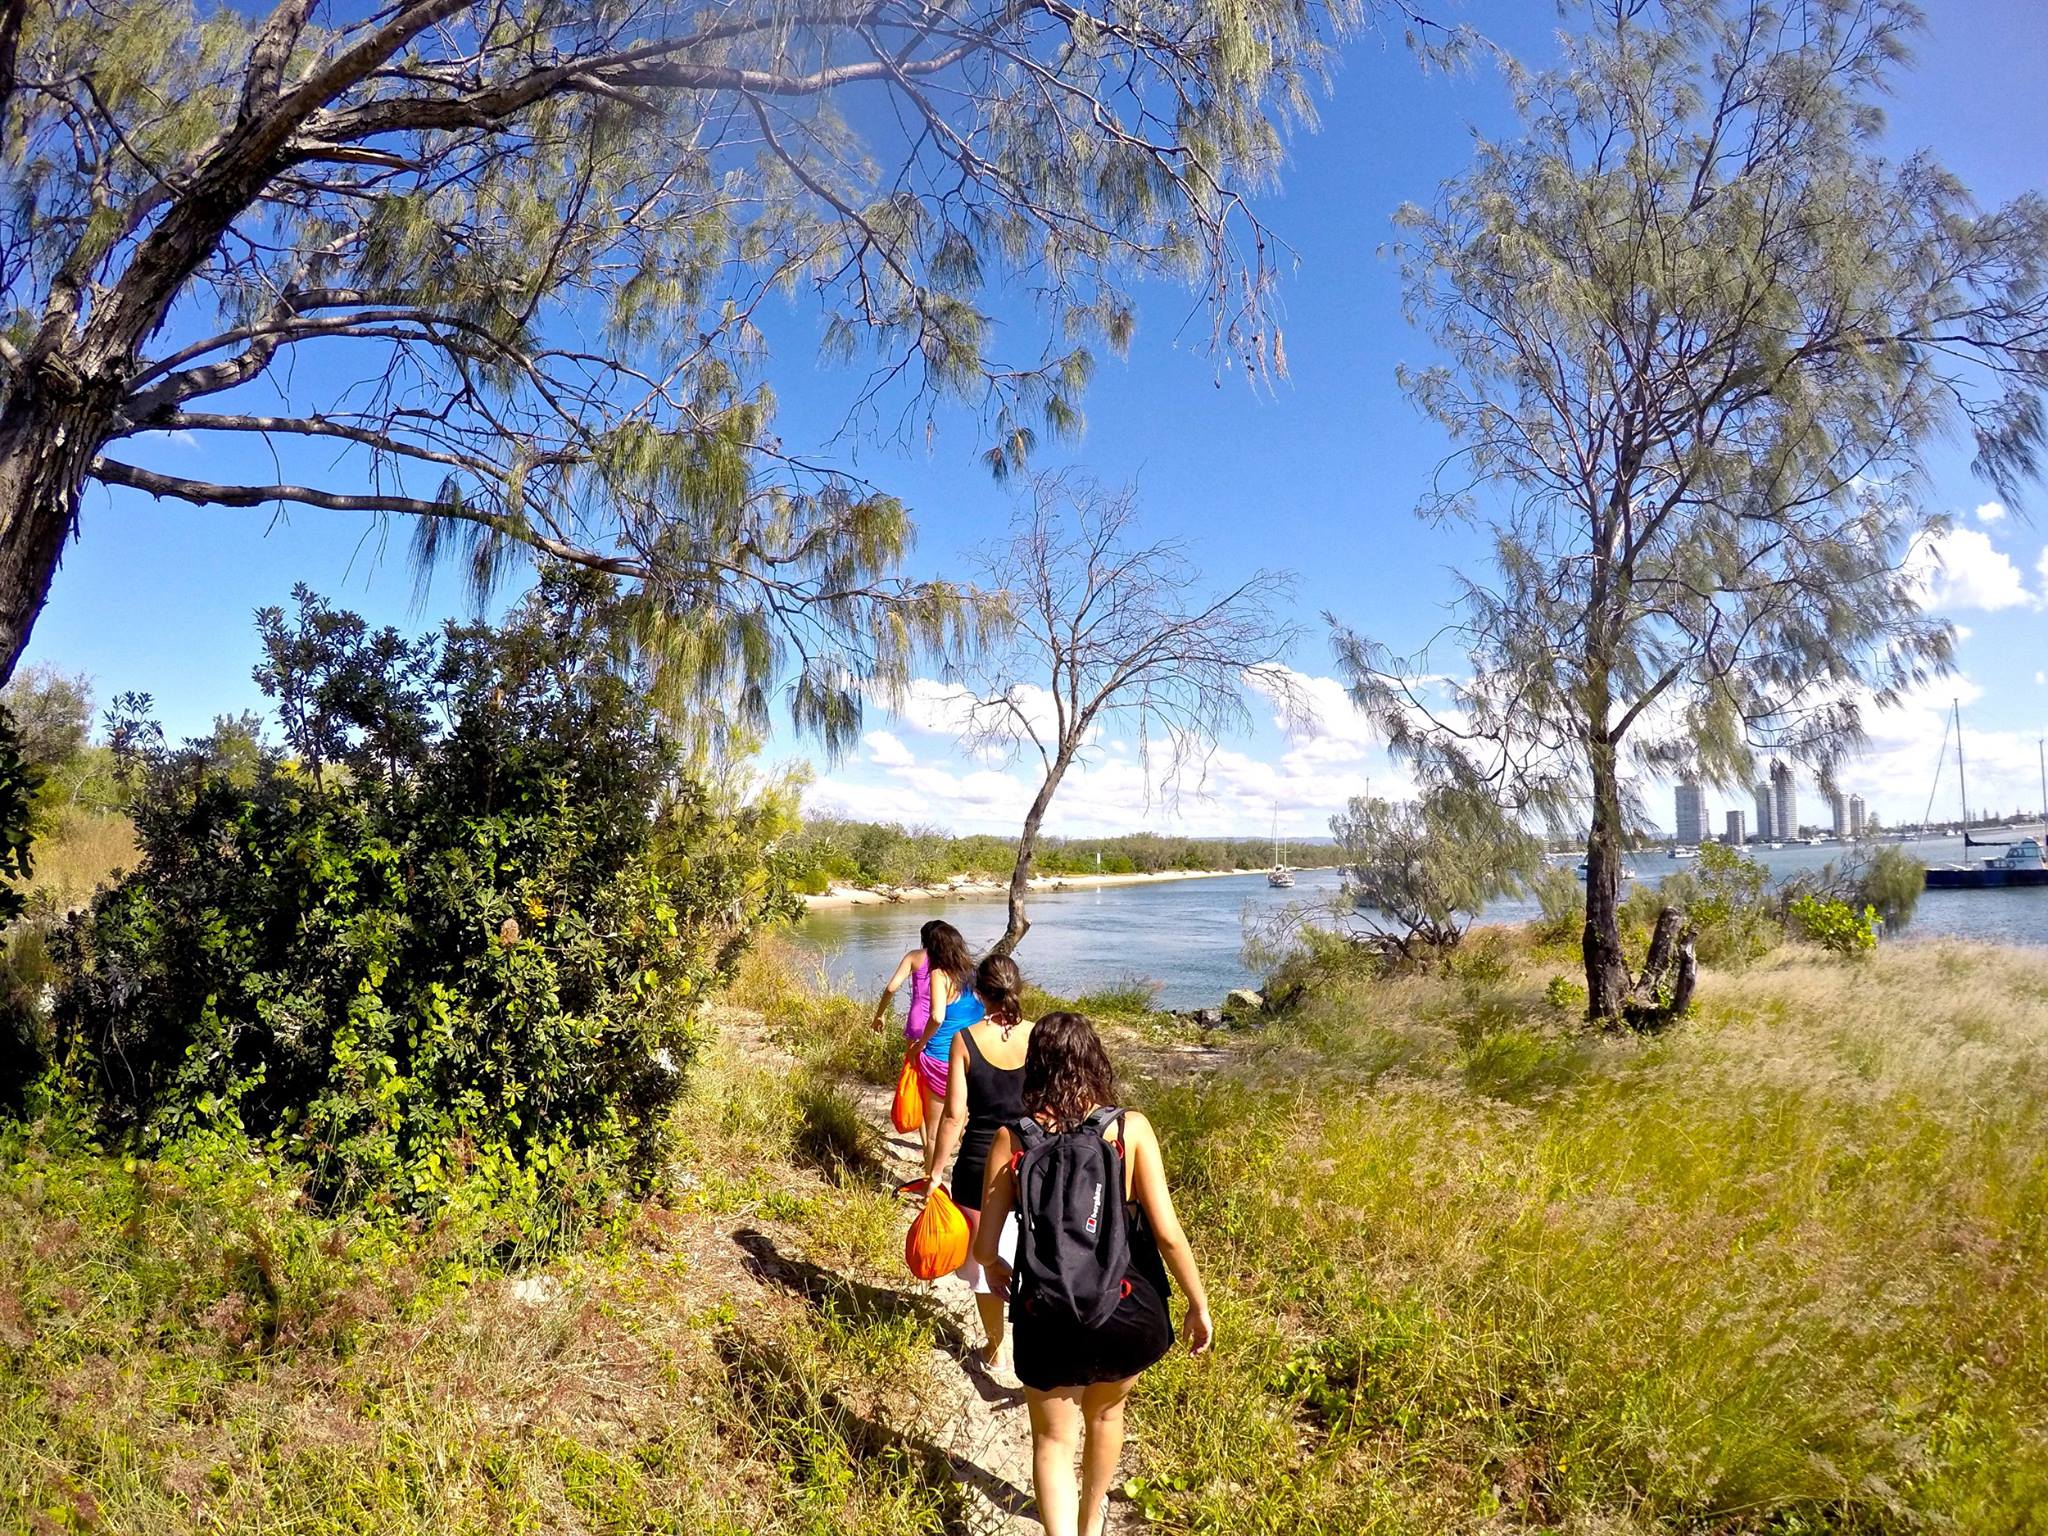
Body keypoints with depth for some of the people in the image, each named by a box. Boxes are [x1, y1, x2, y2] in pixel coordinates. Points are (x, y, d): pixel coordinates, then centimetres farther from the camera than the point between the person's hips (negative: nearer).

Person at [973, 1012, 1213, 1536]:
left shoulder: (1011, 1138, -11)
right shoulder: (1130, 1128, -13)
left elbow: (984, 1245, -7)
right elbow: (1168, 1233, -14)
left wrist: (994, 1269, 15)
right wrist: (1199, 1305, 1)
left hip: (1048, 1318, -2)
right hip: (1130, 1314, 2)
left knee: (1053, 1440, 22)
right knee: (1105, 1413, 31)